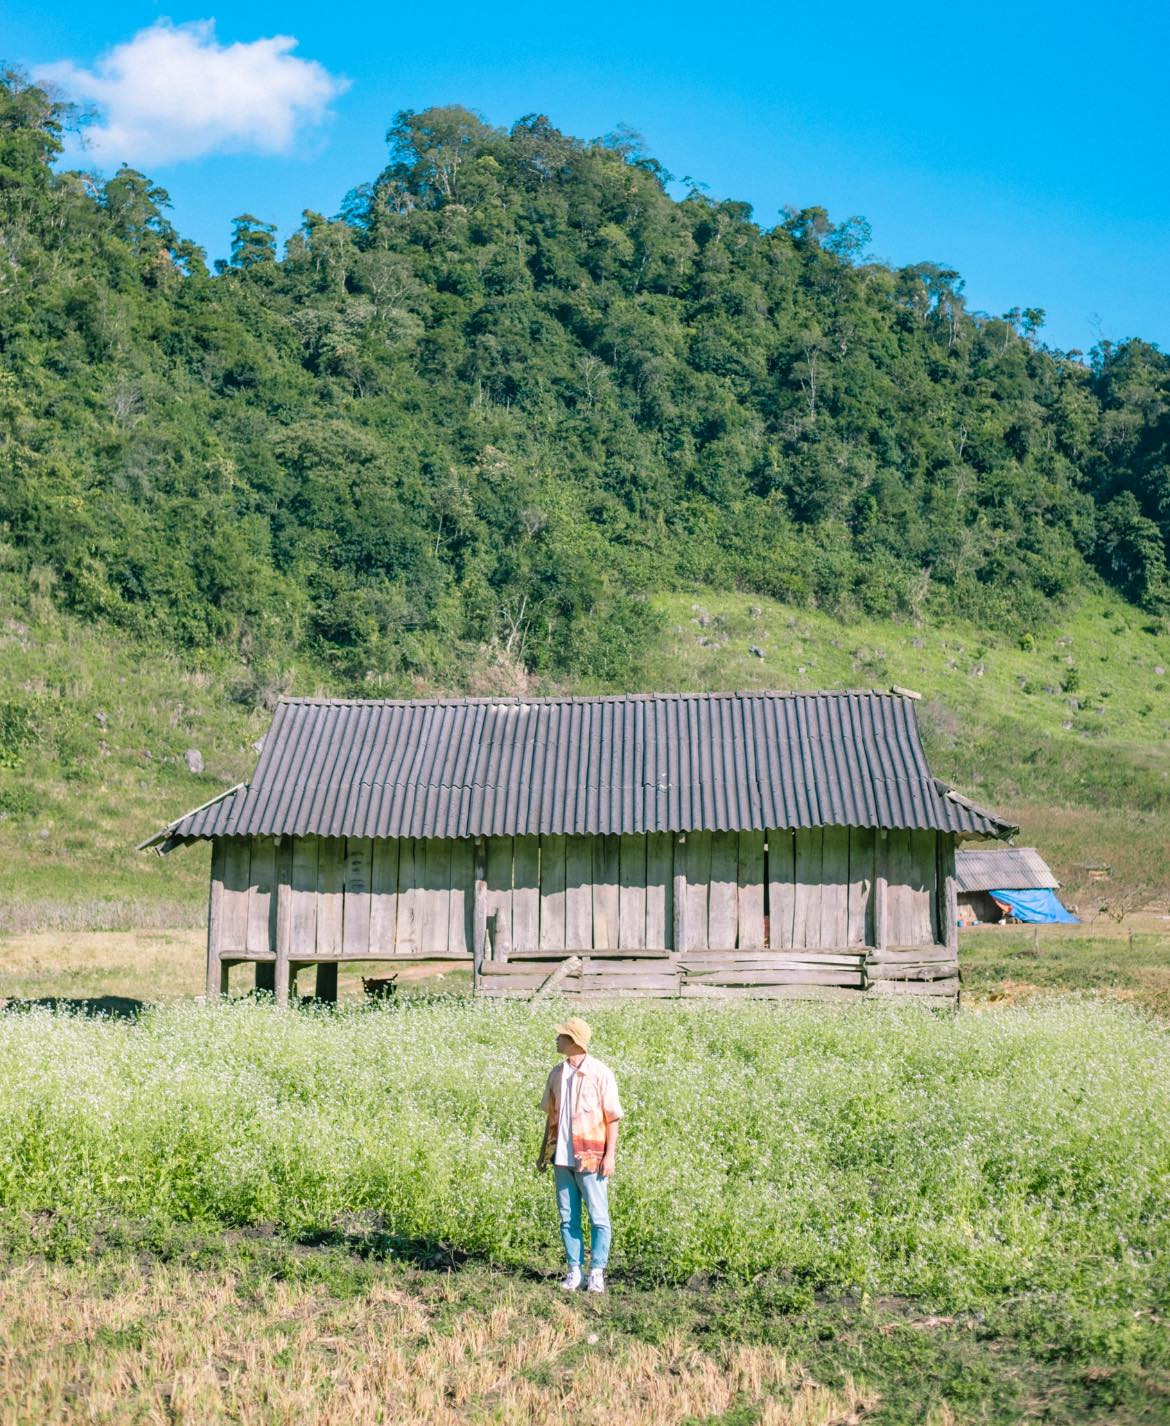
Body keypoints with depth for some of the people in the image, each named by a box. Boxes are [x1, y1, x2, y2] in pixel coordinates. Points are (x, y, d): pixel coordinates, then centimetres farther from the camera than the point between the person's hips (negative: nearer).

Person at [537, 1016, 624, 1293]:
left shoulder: (600, 1073, -7)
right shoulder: (557, 1073, 9)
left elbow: (612, 1118, -5)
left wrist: (610, 1155, -10)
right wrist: (544, 1151, 14)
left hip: (590, 1158, -5)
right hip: (562, 1157, 5)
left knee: (598, 1217, 0)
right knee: (568, 1217, 8)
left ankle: (597, 1273, 7)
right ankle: (574, 1270, 15)